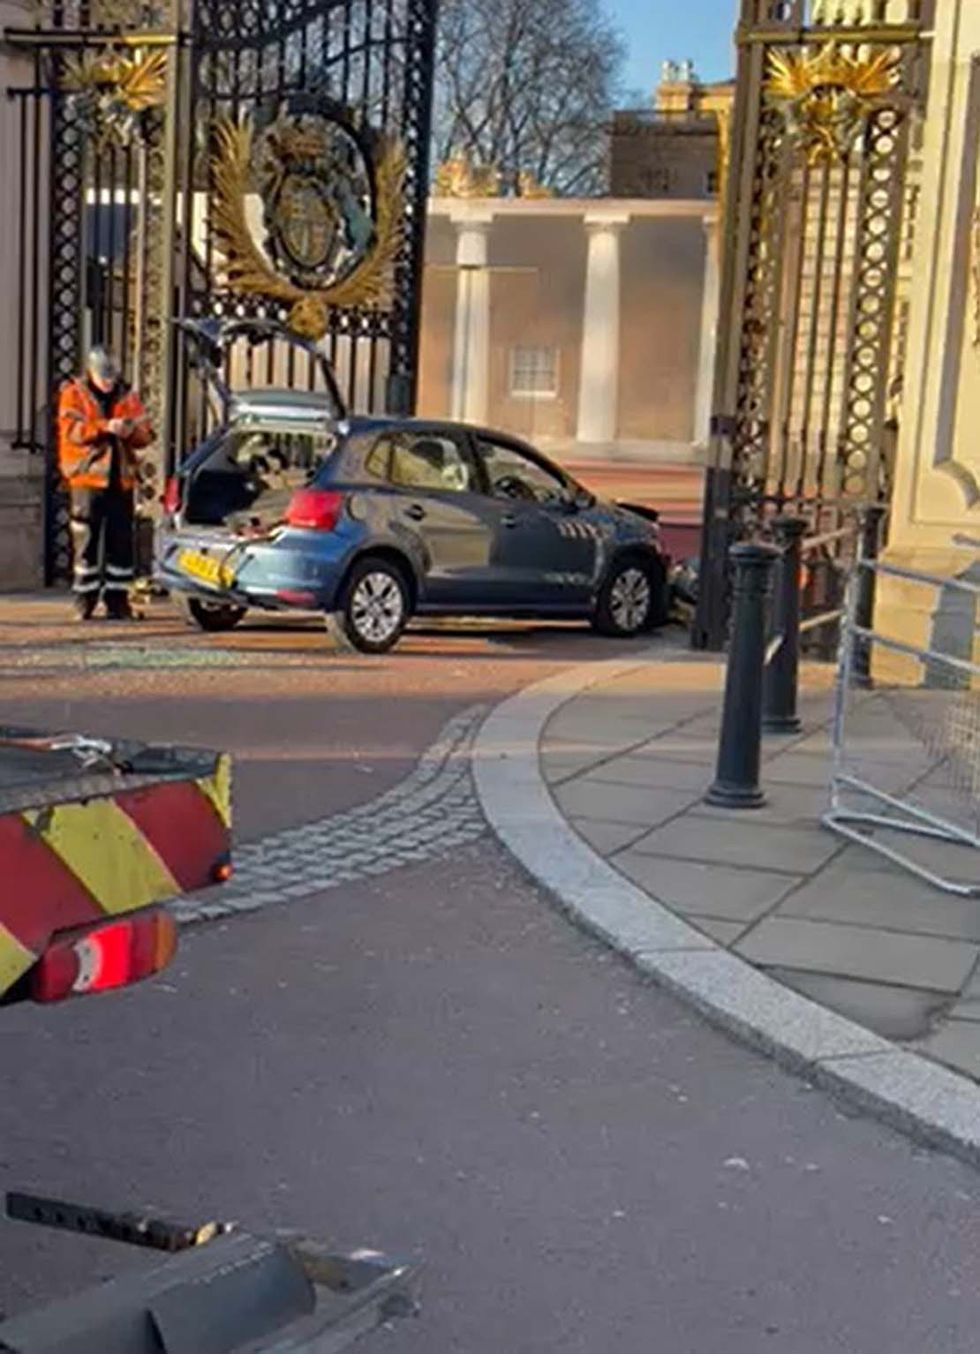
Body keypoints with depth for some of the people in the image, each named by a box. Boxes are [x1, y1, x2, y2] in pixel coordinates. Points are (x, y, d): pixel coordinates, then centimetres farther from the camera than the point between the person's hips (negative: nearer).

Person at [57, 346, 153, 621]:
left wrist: (131, 430, -16)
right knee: (86, 540, -2)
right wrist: (105, 426, -23)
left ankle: (117, 599, 10)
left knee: (121, 542, 3)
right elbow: (72, 429, -12)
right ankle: (85, 598, 6)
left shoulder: (128, 398, 12)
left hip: (121, 480, 3)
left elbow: (145, 435, 7)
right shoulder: (74, 395, 4)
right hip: (87, 478, -3)